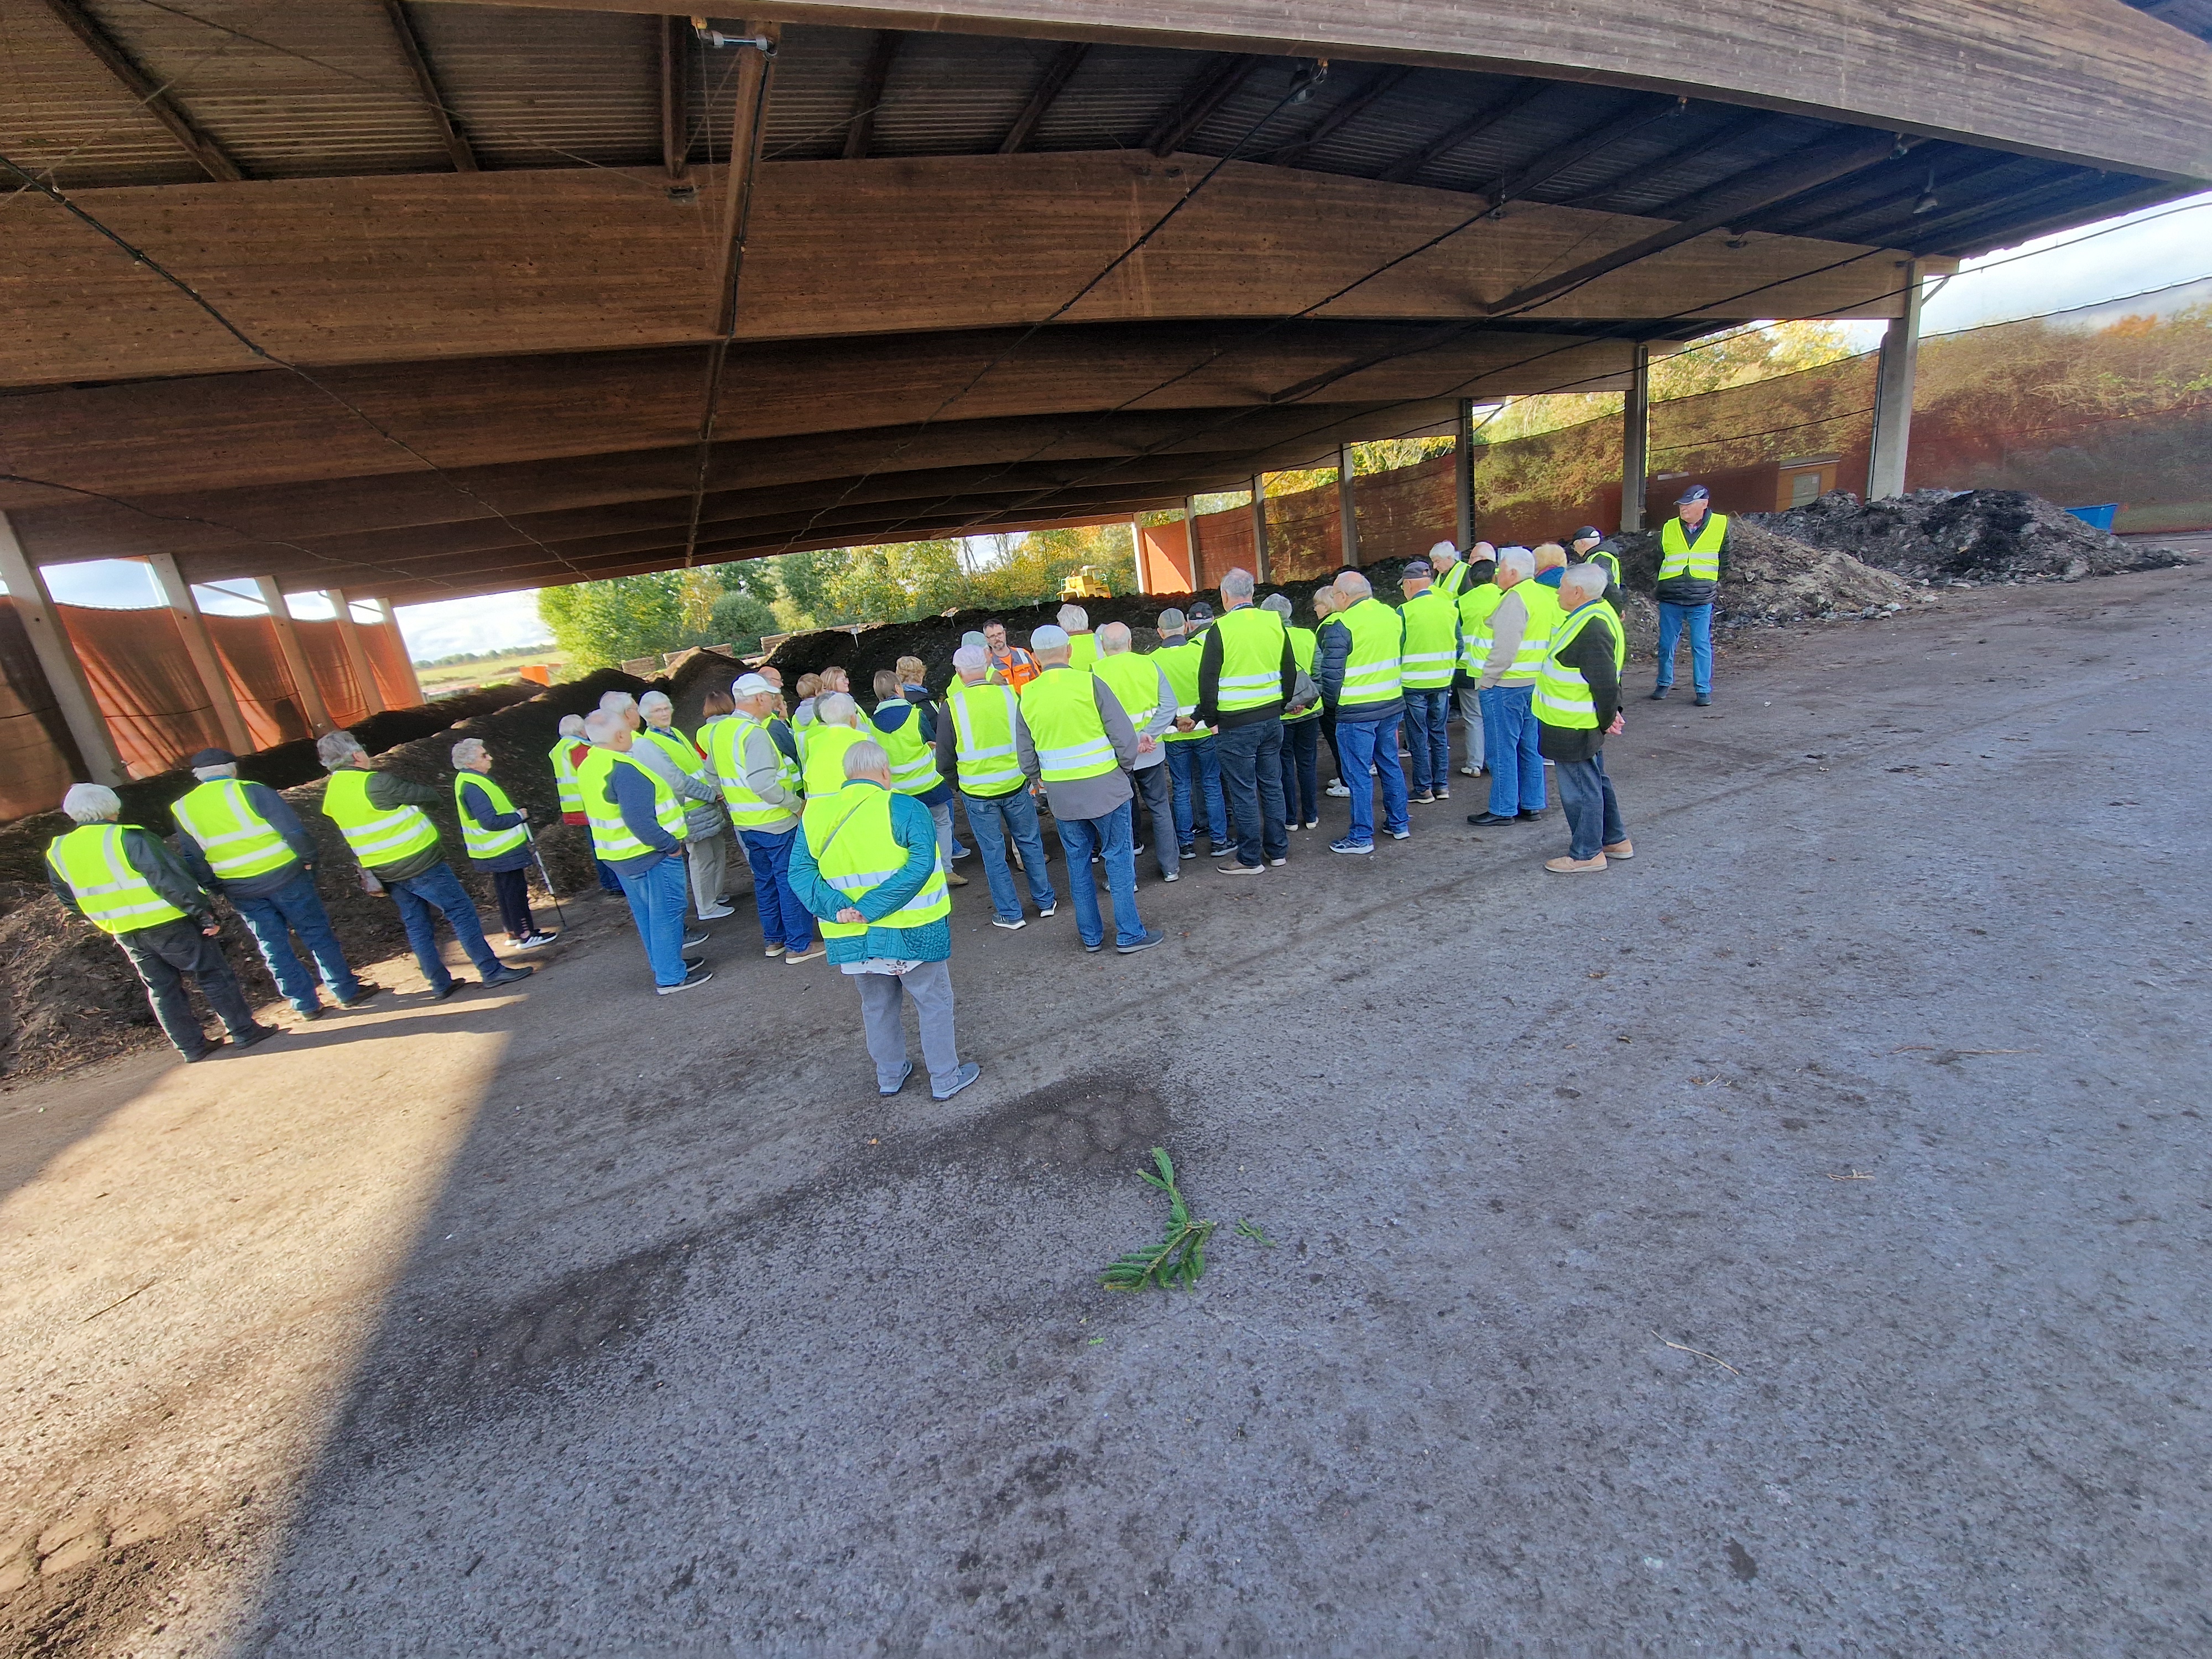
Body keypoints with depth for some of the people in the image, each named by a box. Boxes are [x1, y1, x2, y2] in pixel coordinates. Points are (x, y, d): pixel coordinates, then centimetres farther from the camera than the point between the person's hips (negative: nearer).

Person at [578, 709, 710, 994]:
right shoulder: (624, 769, -24)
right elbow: (639, 820, -31)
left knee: (646, 913, 19)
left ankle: (663, 962, 32)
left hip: (618, 854, 10)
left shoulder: (587, 767, 7)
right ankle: (671, 977, 6)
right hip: (650, 854, -10)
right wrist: (671, 845, -22)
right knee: (666, 912, 0)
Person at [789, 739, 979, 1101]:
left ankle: (889, 1076, 39)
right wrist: (873, 907, -23)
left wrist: (837, 909, -16)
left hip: (851, 938, 5)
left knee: (877, 1007, 23)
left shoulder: (815, 813, 2)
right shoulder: (903, 808, -13)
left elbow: (800, 870, -5)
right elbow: (921, 865, -24)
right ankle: (946, 1080, 25)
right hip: (910, 933, -4)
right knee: (934, 1003, 14)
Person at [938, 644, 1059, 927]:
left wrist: (958, 780, 15)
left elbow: (944, 762, -4)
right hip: (1016, 786, 2)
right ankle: (1045, 901, 30)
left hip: (977, 793, -2)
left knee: (993, 853, 11)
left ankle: (1009, 914, 20)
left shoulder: (953, 705, -10)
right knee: (1030, 842, 18)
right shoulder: (1009, 693, -6)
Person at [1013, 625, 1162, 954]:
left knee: (1077, 862, 15)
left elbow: (1026, 760, 6)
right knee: (1118, 858, 7)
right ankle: (1130, 934, 14)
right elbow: (1126, 737, -12)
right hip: (1105, 788, -3)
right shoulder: (1090, 683, -11)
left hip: (1061, 795, 3)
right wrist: (1125, 764, 6)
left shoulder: (1026, 697, 0)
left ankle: (1091, 936, 24)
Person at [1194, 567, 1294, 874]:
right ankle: (1278, 850, 25)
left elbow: (1208, 680, -11)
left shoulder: (1220, 629, -11)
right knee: (1272, 785, 15)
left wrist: (1211, 719, 0)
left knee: (1243, 793, 3)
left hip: (1235, 725, -6)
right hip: (1271, 720, 6)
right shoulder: (1275, 622, 4)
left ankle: (1250, 859, 11)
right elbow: (1291, 671, 11)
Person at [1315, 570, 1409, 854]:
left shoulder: (1342, 626, -15)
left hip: (1357, 712, -7)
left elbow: (1331, 674, -14)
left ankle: (1361, 837, 8)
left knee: (1359, 774, 1)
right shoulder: (1393, 616, 6)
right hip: (1392, 704, 7)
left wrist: (1334, 703, 3)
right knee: (1390, 764, 19)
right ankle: (1399, 824, 29)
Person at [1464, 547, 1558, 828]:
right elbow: (1547, 641, 17)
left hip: (1506, 685, -9)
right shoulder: (1545, 596, 14)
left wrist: (1487, 680, -16)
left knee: (1502, 749, -1)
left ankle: (1503, 810, 5)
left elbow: (1505, 649, -23)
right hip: (1535, 683, 9)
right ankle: (1532, 804, 23)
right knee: (1529, 746, 15)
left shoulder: (1515, 598, -15)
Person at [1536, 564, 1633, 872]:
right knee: (1596, 782, 22)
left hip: (1574, 728, -11)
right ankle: (1615, 840, 37)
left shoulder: (1592, 629, -25)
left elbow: (1606, 684, -26)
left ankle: (1587, 853, 16)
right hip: (1581, 724, 11)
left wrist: (1606, 720, -13)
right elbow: (1607, 678, 15)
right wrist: (1610, 714, 16)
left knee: (1579, 789, 2)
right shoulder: (1593, 614, 8)